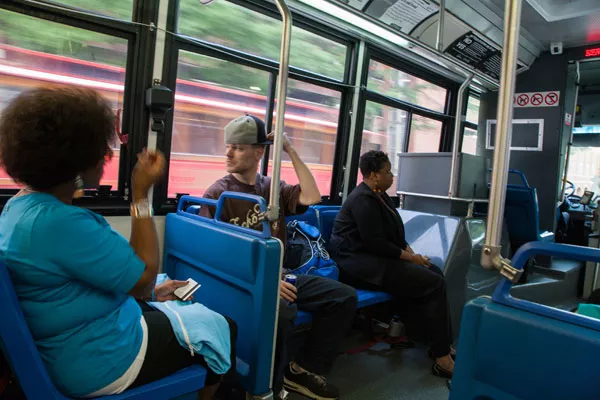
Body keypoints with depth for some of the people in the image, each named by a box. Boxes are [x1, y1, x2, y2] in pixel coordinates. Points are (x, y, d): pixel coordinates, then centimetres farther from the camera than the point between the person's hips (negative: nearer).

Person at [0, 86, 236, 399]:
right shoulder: (58, 221, -32)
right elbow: (144, 274, -24)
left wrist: (147, 293, 7)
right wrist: (141, 195, -22)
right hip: (99, 361, -9)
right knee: (222, 328, 9)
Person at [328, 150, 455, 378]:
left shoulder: (378, 195, 15)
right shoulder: (364, 199, -16)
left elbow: (393, 232, 20)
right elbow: (375, 243, -22)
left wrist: (409, 251, 4)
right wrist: (409, 257, -13)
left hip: (374, 257, 10)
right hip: (359, 264, -10)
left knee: (434, 271, 0)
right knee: (434, 283, -16)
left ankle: (440, 342, 2)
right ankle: (442, 358, -8)